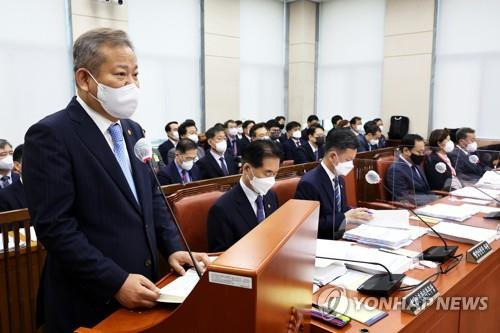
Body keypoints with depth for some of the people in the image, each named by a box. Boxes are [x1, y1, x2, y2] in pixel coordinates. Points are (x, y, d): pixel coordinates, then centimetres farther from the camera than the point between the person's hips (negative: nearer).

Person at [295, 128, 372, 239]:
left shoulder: (339, 179, 9)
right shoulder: (309, 183, -19)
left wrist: (356, 212, 0)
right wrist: (345, 217, -20)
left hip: (341, 236, 9)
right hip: (322, 241, -8)